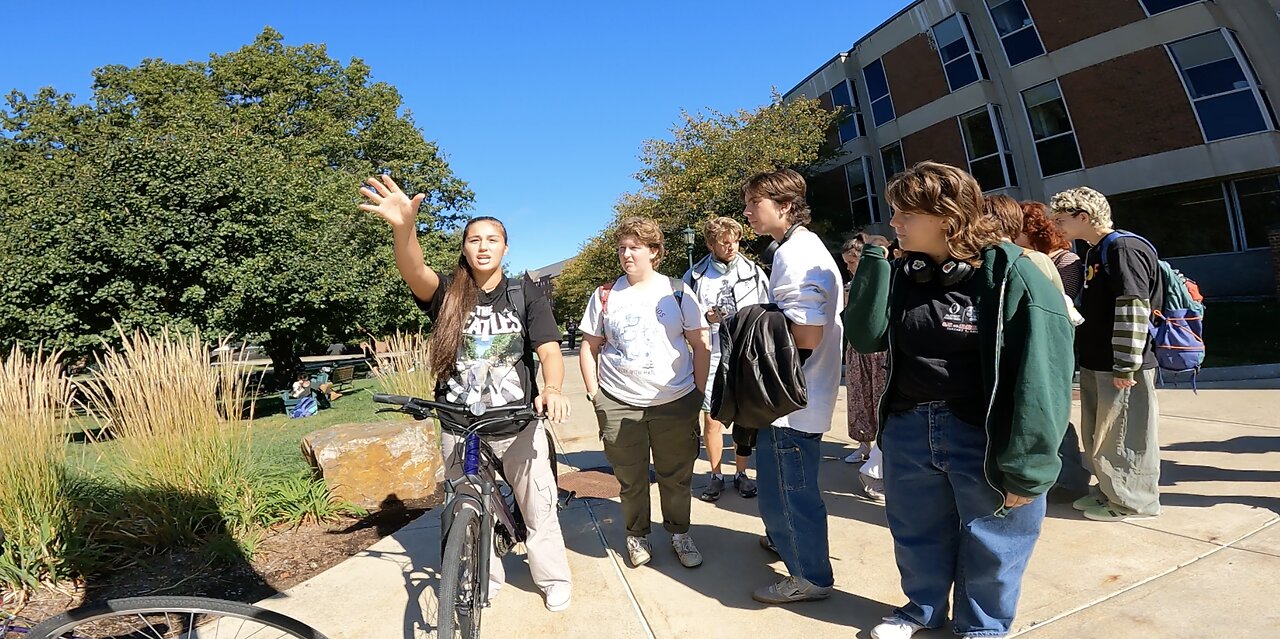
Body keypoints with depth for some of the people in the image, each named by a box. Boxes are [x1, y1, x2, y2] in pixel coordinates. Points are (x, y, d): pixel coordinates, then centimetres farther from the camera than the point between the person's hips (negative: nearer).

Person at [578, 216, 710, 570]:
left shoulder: (677, 291, 0)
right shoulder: (605, 295, 3)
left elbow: (701, 345, 3)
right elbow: (589, 347, 8)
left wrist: (699, 393, -2)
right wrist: (594, 394, 1)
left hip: (676, 403, 0)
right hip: (618, 405, 1)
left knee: (677, 477, 11)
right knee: (630, 479, 11)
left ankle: (679, 533, 33)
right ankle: (637, 535, 33)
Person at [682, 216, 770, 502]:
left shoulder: (755, 273, 5)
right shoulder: (695, 276, 3)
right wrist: (706, 318, -10)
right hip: (711, 360, 0)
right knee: (711, 420, 3)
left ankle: (741, 473, 24)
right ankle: (716, 476, 20)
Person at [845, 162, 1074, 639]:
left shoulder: (1007, 273, -15)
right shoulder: (901, 273, 1)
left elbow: (1039, 377, -17)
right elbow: (865, 337, -8)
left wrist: (1024, 469, -16)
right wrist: (873, 262, -13)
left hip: (984, 437, -4)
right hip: (908, 431, 5)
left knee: (989, 546, 16)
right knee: (916, 533, 21)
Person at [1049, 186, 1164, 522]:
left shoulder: (1125, 249, -16)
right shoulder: (1095, 253, 13)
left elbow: (1134, 311, -21)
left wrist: (1126, 366, -22)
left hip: (1122, 367, -9)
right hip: (1095, 363, 9)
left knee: (1121, 437, 3)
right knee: (1097, 435, 18)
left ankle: (1132, 501, 18)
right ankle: (1108, 490, 32)